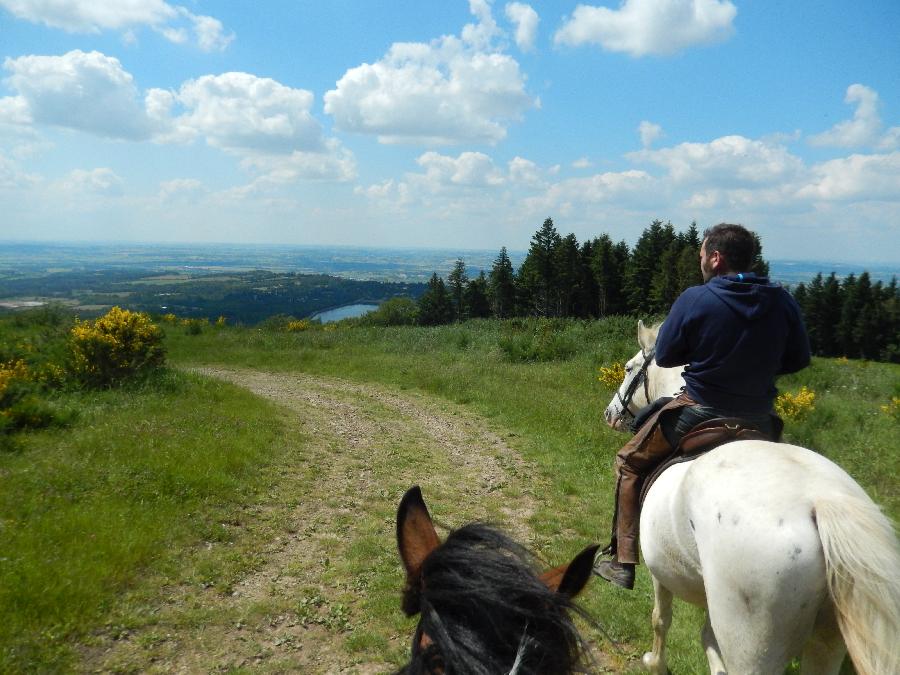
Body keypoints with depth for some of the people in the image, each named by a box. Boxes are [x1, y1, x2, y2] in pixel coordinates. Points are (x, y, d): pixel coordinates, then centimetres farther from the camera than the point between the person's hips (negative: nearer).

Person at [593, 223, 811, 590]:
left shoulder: (694, 300, -14)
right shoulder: (782, 301, -3)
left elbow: (665, 356, -6)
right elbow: (799, 359, 7)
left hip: (698, 412, -4)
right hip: (758, 419, 4)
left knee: (630, 463, 16)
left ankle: (622, 562, 17)